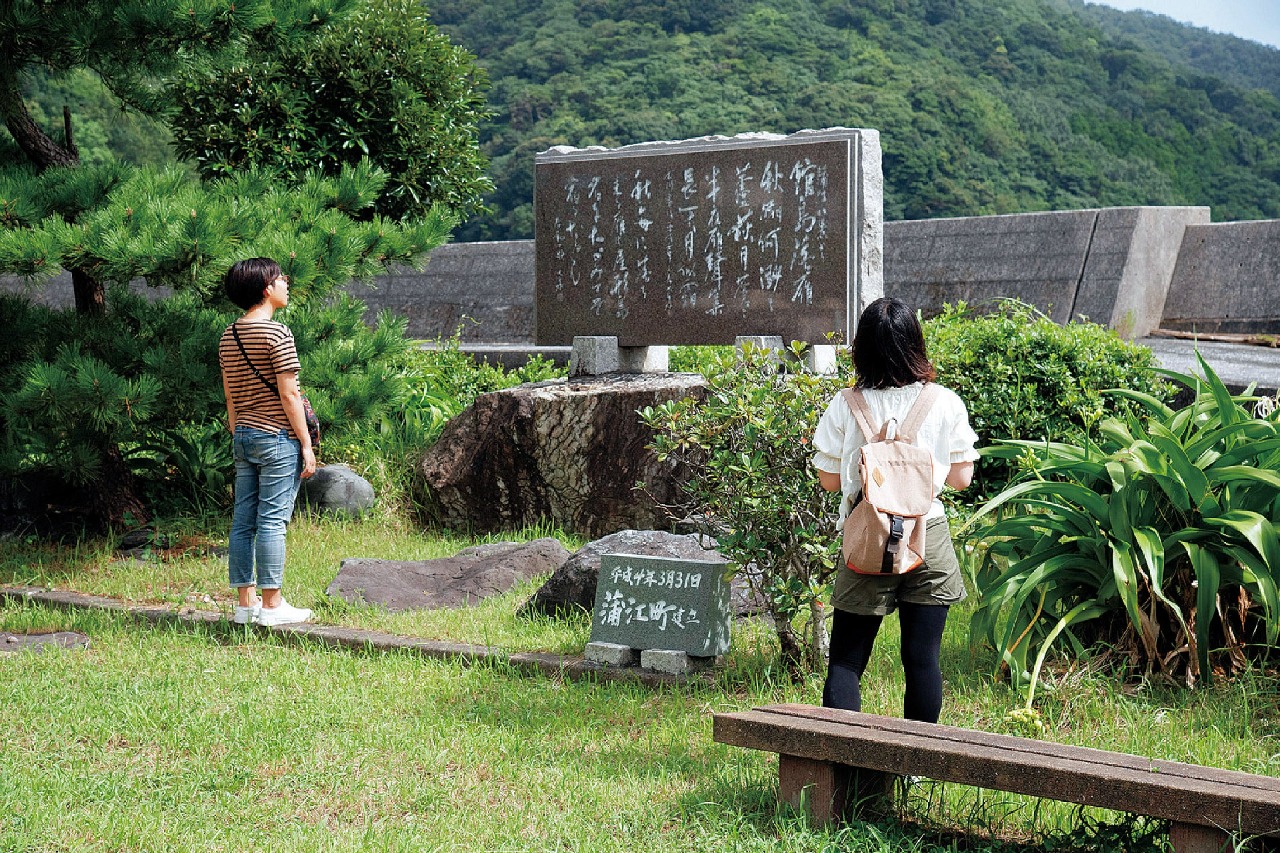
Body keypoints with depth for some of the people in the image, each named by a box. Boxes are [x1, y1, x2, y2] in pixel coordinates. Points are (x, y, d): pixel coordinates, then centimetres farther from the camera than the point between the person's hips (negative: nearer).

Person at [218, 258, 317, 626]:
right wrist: (306, 444, -10)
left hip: (244, 437, 8)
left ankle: (245, 603, 12)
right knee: (272, 521, -5)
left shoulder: (228, 336, 11)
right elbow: (288, 395, -14)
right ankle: (271, 605, -2)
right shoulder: (277, 333, -12)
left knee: (243, 521, 8)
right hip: (278, 437, -8)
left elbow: (230, 395, 15)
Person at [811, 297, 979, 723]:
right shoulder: (945, 404, -6)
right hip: (928, 539, 1)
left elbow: (829, 479, 1)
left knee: (845, 661, 5)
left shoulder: (845, 408, -7)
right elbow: (961, 477, 2)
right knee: (923, 658, 9)